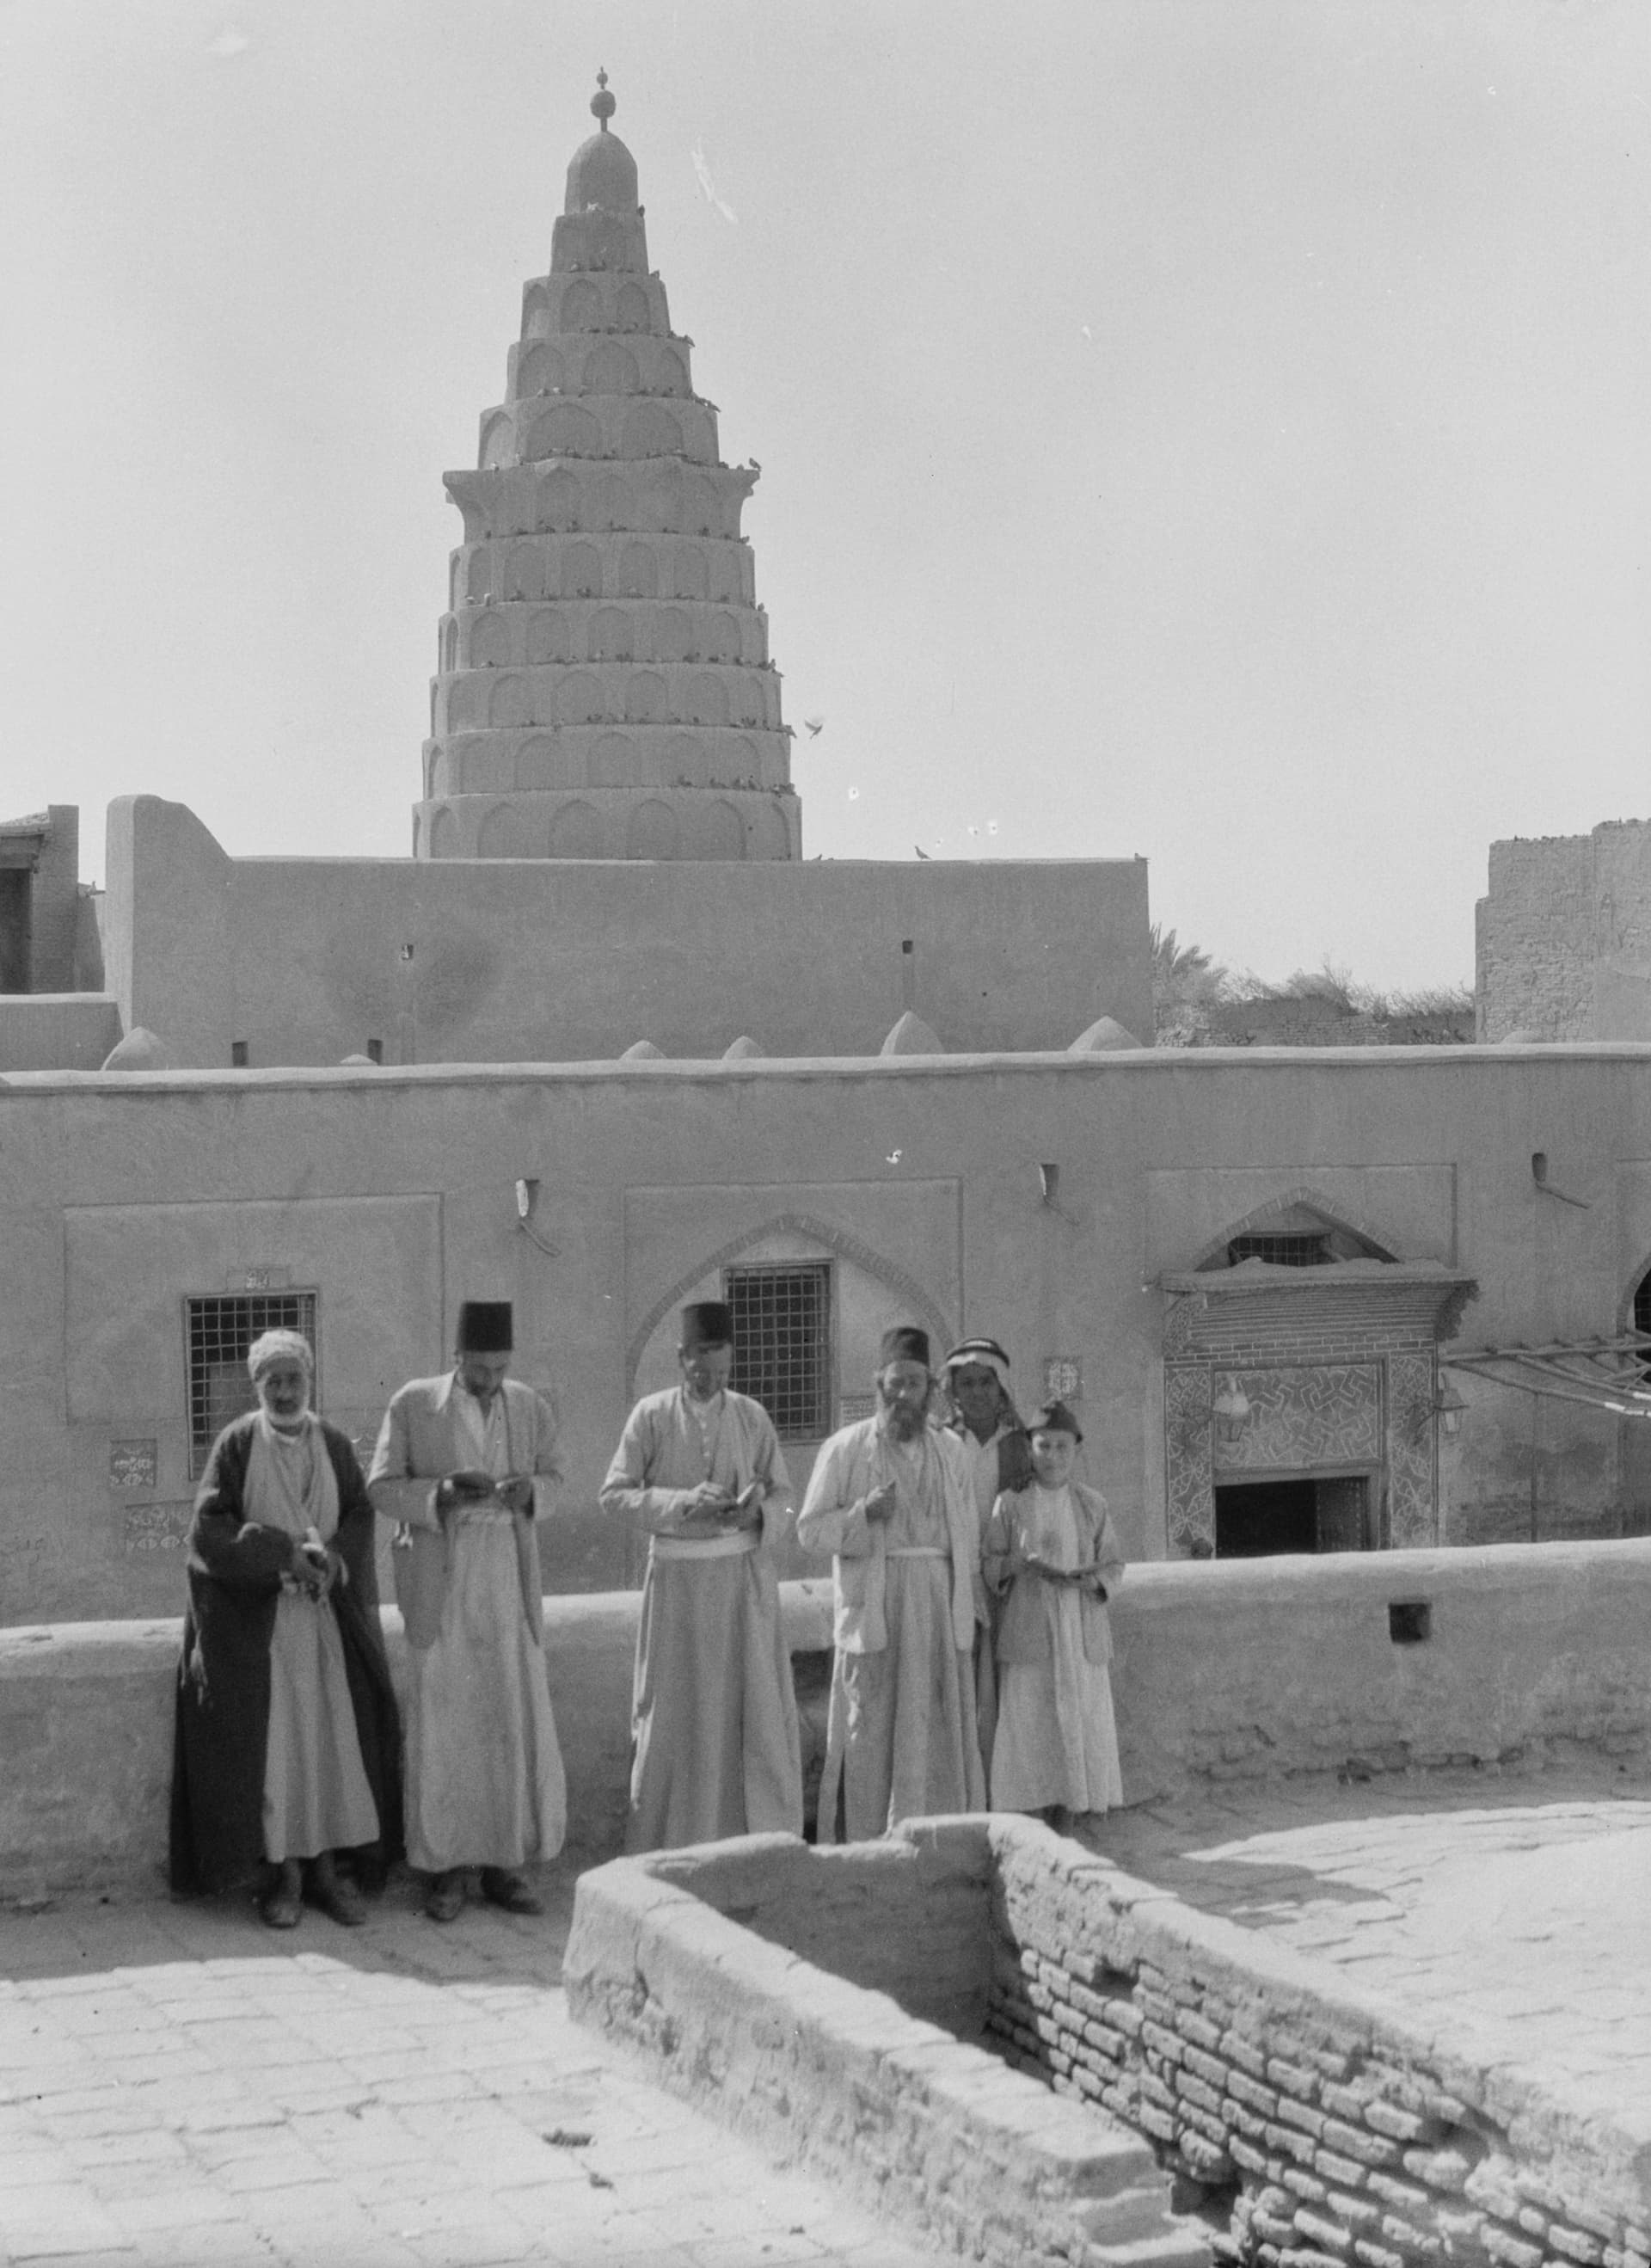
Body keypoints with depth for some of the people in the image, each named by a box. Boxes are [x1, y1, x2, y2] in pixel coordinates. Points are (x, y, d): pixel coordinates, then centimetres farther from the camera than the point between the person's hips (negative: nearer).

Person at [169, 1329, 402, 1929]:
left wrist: (329, 1560, -16)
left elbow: (360, 1519, 4)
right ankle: (284, 1872, 3)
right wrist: (284, 1555, -17)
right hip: (255, 1620, -3)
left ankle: (326, 1867, 6)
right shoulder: (237, 1444, -2)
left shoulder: (334, 1445, 7)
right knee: (271, 1739, -4)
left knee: (333, 1735, -1)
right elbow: (210, 1526, -9)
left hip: (328, 1613, 3)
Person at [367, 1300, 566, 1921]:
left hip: (509, 1575, 3)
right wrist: (442, 1494, -19)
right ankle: (446, 1867, 8)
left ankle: (504, 1863, 11)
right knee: (443, 1722, 0)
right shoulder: (412, 1404, -3)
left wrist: (529, 1490, -9)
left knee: (516, 1719, 2)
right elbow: (381, 1487, -1)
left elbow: (551, 1474, 15)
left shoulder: (530, 1406, 5)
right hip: (440, 1581, -2)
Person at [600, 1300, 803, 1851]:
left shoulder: (751, 1417, 2)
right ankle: (669, 1842, 14)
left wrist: (754, 1511, -15)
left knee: (754, 1699, 1)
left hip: (744, 1575, 1)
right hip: (677, 1576, -1)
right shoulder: (651, 1416, -3)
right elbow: (615, 1492, -5)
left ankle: (766, 1834, 10)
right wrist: (682, 1501, -18)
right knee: (677, 1704, 3)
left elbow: (781, 1492, 8)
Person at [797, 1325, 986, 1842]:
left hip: (940, 1603, 4)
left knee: (943, 1730, 3)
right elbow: (810, 1530, -2)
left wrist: (967, 1606, 8)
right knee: (874, 1731, -3)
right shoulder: (844, 1449, 0)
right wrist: (864, 1513, -18)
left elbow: (967, 1533, 16)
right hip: (874, 1605, -4)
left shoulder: (949, 1451, 13)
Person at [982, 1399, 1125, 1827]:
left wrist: (1089, 1580, -11)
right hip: (1027, 1631, -2)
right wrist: (1020, 1561, -16)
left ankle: (1061, 1817, 8)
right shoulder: (1010, 1505, 3)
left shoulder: (1092, 1505, 7)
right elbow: (988, 1569, 4)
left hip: (1080, 1633, 2)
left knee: (1078, 1723, -1)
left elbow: (1113, 1566, 10)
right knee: (1025, 1722, -6)